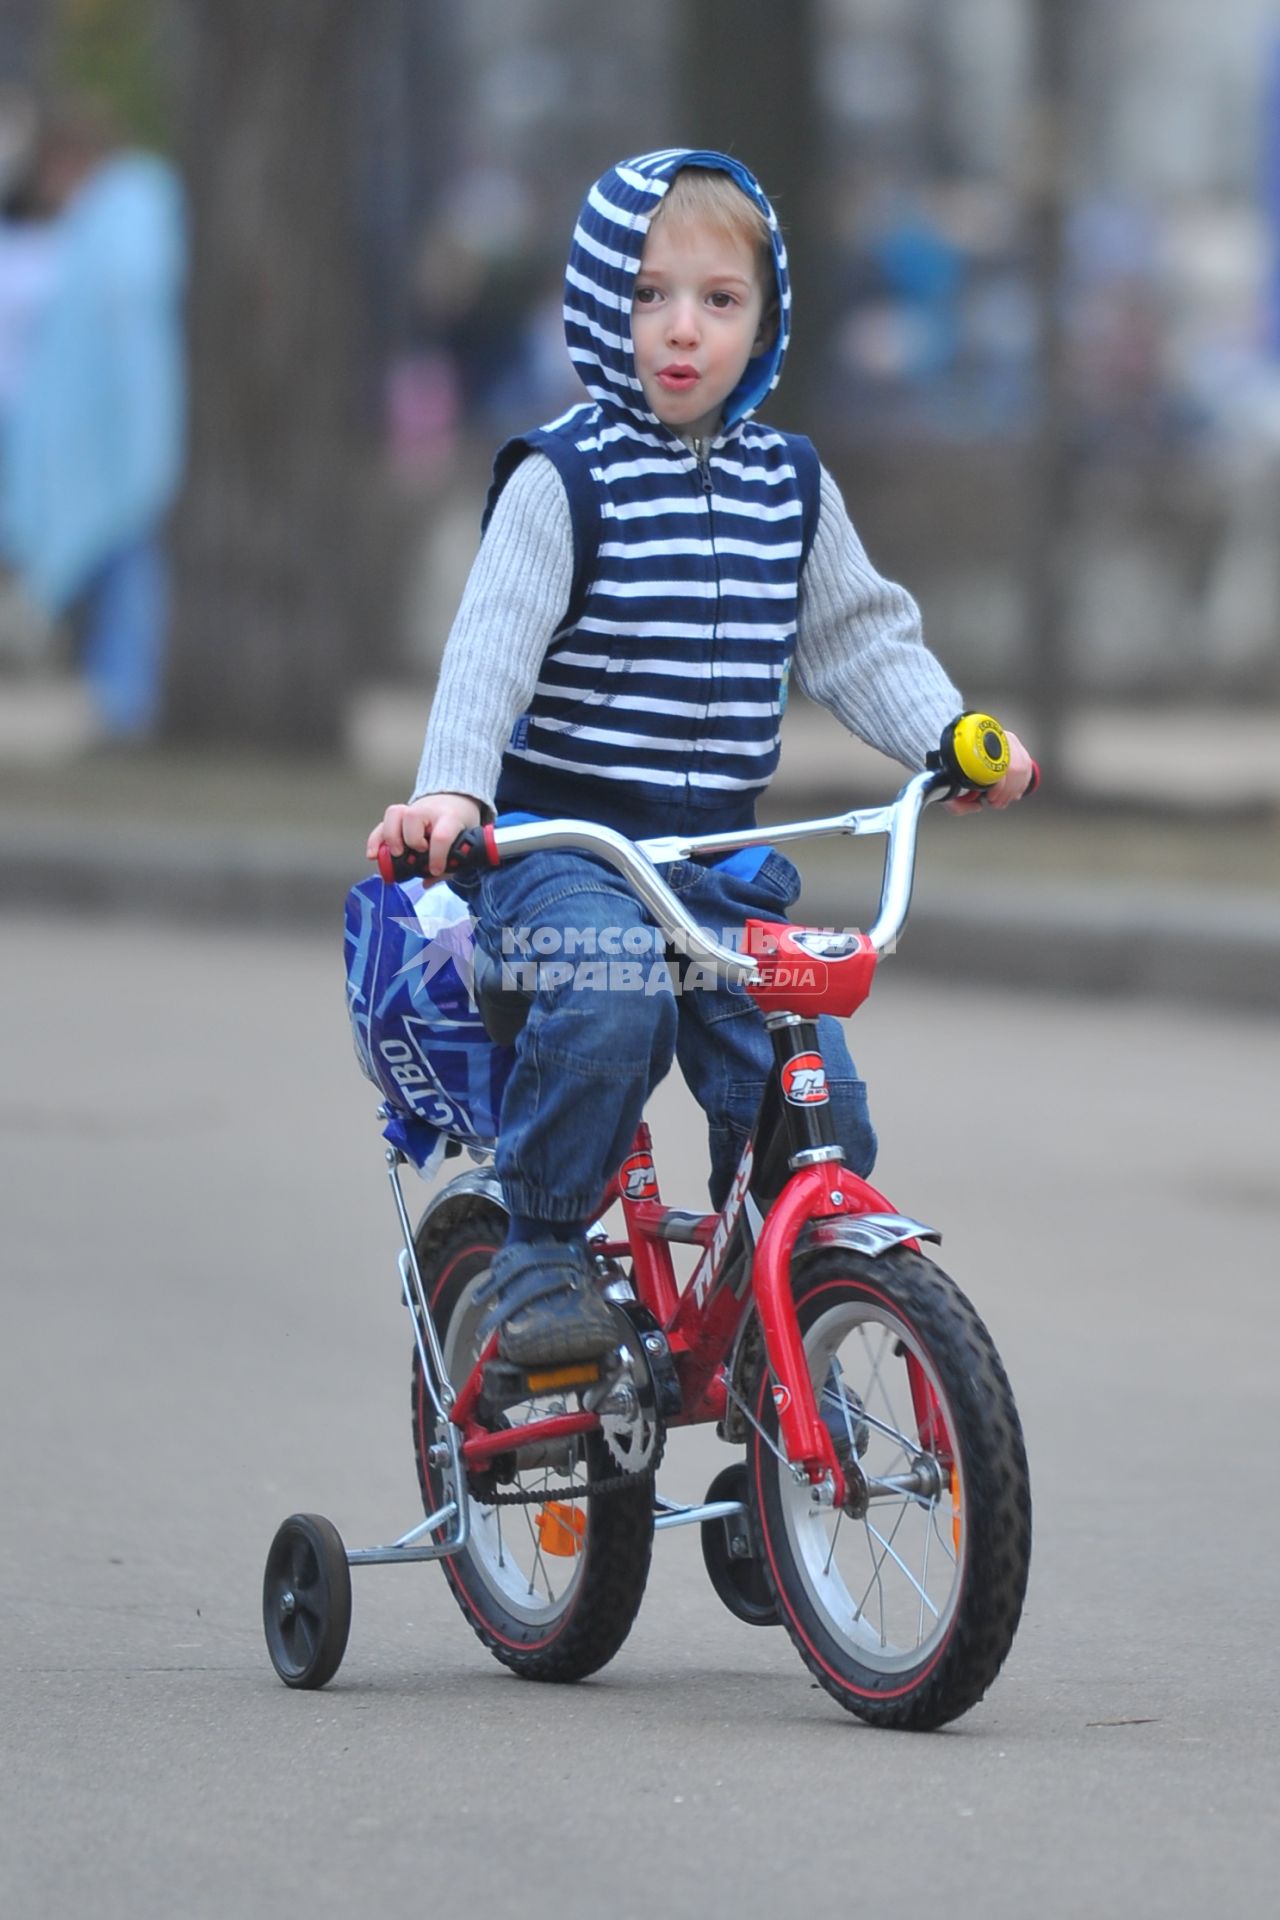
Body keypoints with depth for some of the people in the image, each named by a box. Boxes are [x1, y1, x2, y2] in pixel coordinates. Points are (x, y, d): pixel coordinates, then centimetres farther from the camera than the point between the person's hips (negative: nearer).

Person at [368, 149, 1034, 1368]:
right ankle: (537, 1258, -16)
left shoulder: (789, 487, 11)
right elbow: (493, 640, -16)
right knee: (612, 998, -34)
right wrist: (450, 789, -31)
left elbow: (857, 637, 15)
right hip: (559, 845, -5)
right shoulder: (563, 478, -6)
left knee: (819, 1108, -9)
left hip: (720, 859, 5)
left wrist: (950, 736, -3)